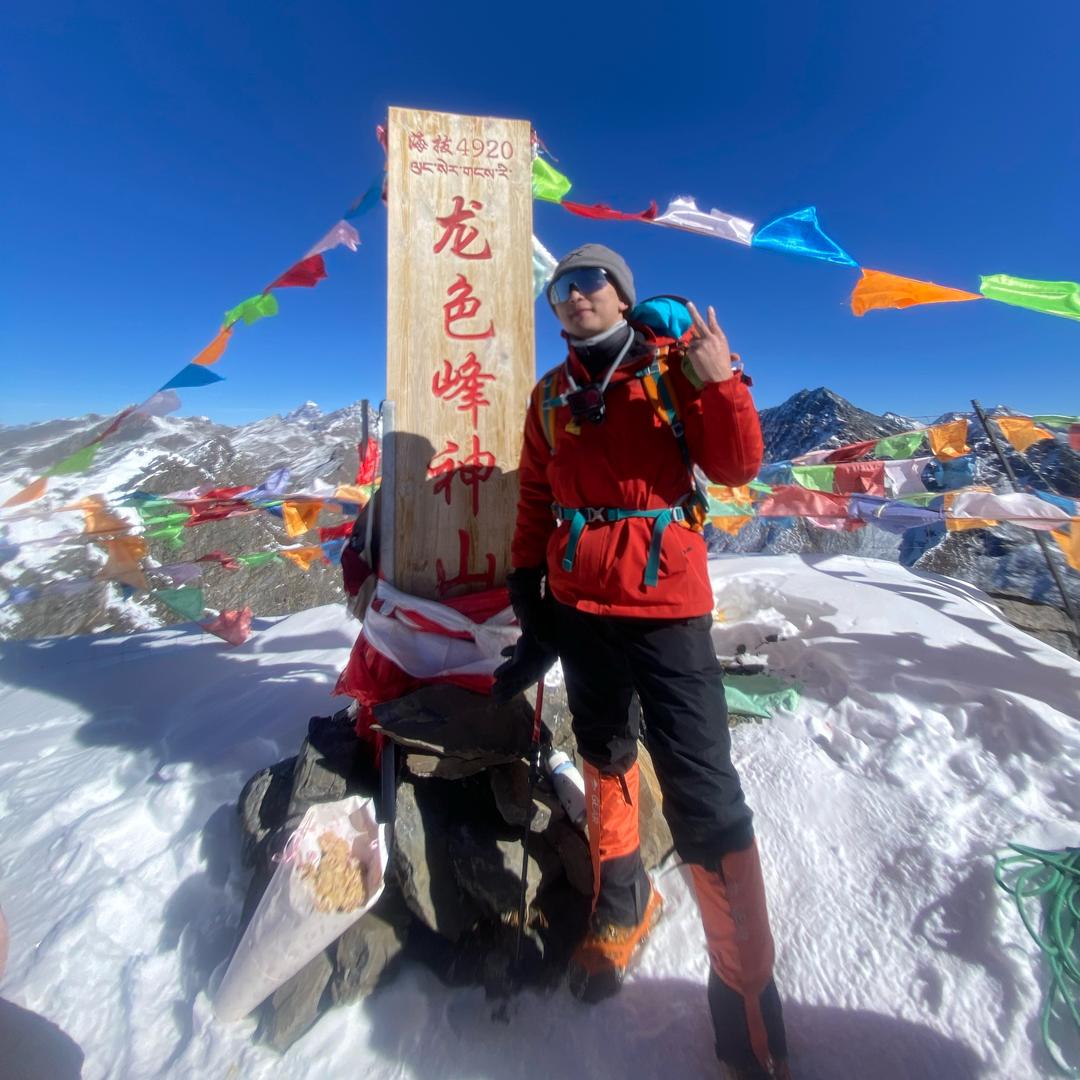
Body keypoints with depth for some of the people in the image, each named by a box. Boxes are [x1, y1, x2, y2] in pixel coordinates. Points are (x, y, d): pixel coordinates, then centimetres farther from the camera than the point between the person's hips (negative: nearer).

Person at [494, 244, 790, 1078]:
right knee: (605, 759, 17)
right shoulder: (551, 395, 13)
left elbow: (736, 466, -4)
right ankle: (622, 905, 41)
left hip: (667, 605, -4)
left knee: (702, 794, -4)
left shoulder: (675, 366, 3)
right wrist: (526, 582, 11)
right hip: (578, 608, 5)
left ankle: (745, 988, 20)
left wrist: (720, 384, -18)